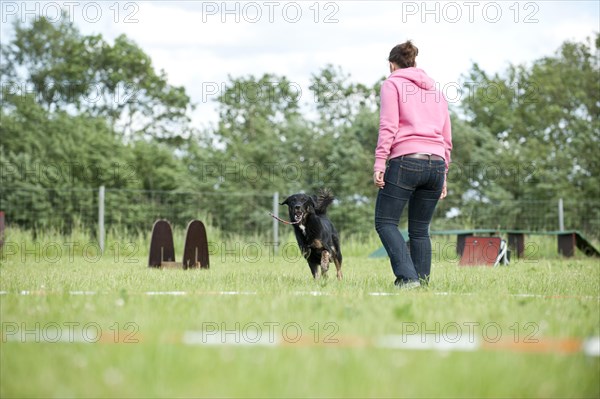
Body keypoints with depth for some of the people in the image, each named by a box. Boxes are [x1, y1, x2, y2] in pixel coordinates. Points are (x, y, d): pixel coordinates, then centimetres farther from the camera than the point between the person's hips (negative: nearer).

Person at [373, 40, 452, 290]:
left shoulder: (392, 84, 7)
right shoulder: (435, 89, 24)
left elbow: (388, 126, -7)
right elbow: (446, 137, 20)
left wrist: (379, 162, -10)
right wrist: (443, 175, 22)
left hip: (405, 160, -6)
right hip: (436, 163, 6)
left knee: (385, 222, -1)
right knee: (420, 229, 11)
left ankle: (408, 277, -17)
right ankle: (423, 282, 4)